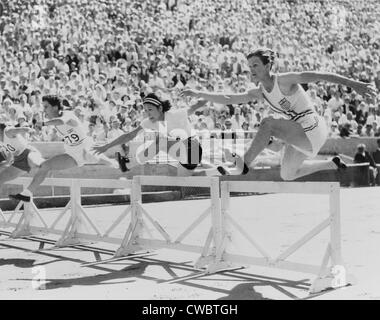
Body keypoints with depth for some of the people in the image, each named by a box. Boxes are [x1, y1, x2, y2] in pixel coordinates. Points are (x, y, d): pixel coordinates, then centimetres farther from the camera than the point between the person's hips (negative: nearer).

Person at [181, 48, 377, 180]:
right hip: (299, 137, 9)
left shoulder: (284, 81, -18)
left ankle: (243, 165, -22)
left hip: (312, 131, -9)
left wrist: (353, 84, -26)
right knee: (287, 175, 22)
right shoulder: (259, 92, 3)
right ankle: (333, 164, 37)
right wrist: (199, 94, -4)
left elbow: (321, 76, -21)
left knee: (268, 124, -27)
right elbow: (228, 99, 4)